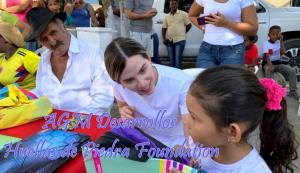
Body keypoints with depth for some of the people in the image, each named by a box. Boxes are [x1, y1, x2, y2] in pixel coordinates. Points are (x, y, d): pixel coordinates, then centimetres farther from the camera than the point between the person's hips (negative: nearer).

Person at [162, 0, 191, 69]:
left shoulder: (183, 14, 4)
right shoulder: (167, 16, 14)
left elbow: (189, 25, 6)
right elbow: (164, 28, 14)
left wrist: (182, 33, 7)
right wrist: (164, 38, 0)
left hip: (180, 40, -4)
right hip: (169, 41, 4)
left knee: (177, 60, -9)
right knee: (171, 60, 9)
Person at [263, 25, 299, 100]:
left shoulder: (278, 42, 6)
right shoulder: (266, 43, -8)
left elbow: (283, 52, -9)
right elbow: (267, 55, -20)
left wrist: (281, 40, -12)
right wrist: (270, 65, -36)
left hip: (278, 63, 5)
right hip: (268, 63, -5)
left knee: (292, 71, -15)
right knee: (269, 71, -40)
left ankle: (293, 91, -8)